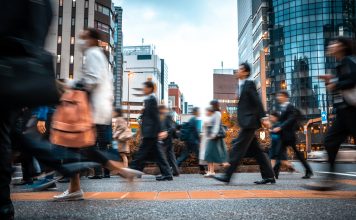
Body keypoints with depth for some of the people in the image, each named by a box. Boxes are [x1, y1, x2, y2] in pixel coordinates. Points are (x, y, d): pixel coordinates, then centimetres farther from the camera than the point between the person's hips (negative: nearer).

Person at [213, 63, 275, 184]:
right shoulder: (240, 86, 19)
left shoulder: (249, 84, -6)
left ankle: (227, 175, -8)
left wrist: (263, 117, -19)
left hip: (249, 122, -9)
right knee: (256, 150, 9)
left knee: (238, 147, -10)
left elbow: (257, 101, -14)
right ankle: (268, 176, 14)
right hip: (246, 123, 9)